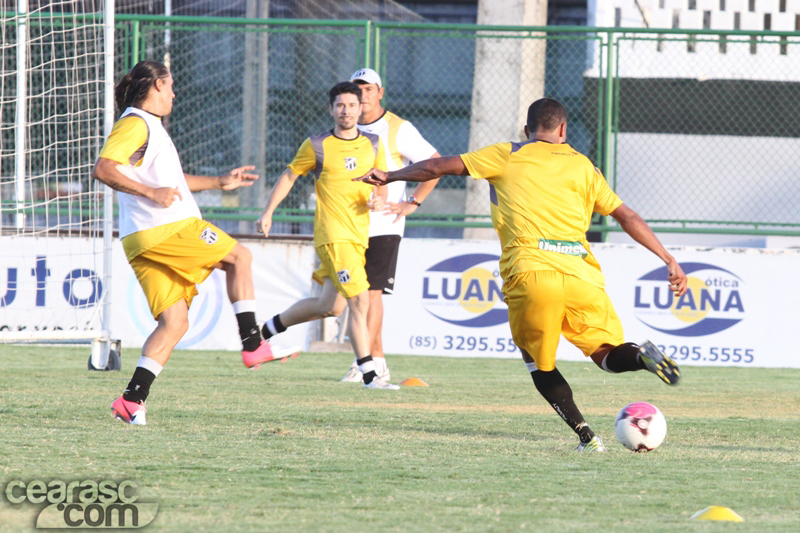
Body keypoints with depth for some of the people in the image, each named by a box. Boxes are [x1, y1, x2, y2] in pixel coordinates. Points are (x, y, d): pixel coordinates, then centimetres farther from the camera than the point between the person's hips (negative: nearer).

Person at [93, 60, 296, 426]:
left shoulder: (148, 126, 25)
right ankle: (252, 345, 6)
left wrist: (220, 183, 38)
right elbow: (103, 169, -21)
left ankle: (133, 399, -6)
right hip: (166, 230, -10)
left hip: (143, 243, 10)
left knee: (174, 323, 5)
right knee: (240, 257, 6)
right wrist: (151, 193, -26)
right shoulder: (135, 124, -7)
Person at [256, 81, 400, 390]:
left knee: (330, 306, 14)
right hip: (332, 235, -6)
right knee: (359, 301, -17)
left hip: (360, 235, 6)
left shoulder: (373, 145, 10)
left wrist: (378, 199, -5)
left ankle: (269, 328, 37)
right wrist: (268, 212, 4)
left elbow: (382, 186, 18)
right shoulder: (317, 146, -2)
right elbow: (289, 176, 9)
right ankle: (368, 374, -15)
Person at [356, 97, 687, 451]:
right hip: (580, 273, 1)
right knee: (608, 355, 12)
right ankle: (641, 355, -24)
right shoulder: (581, 165, 21)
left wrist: (389, 177, 32)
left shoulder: (507, 157, 17)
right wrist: (669, 260, 16)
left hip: (529, 272, -1)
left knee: (539, 363, 16)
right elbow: (626, 216, 15)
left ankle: (585, 435, -2)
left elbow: (439, 167, 18)